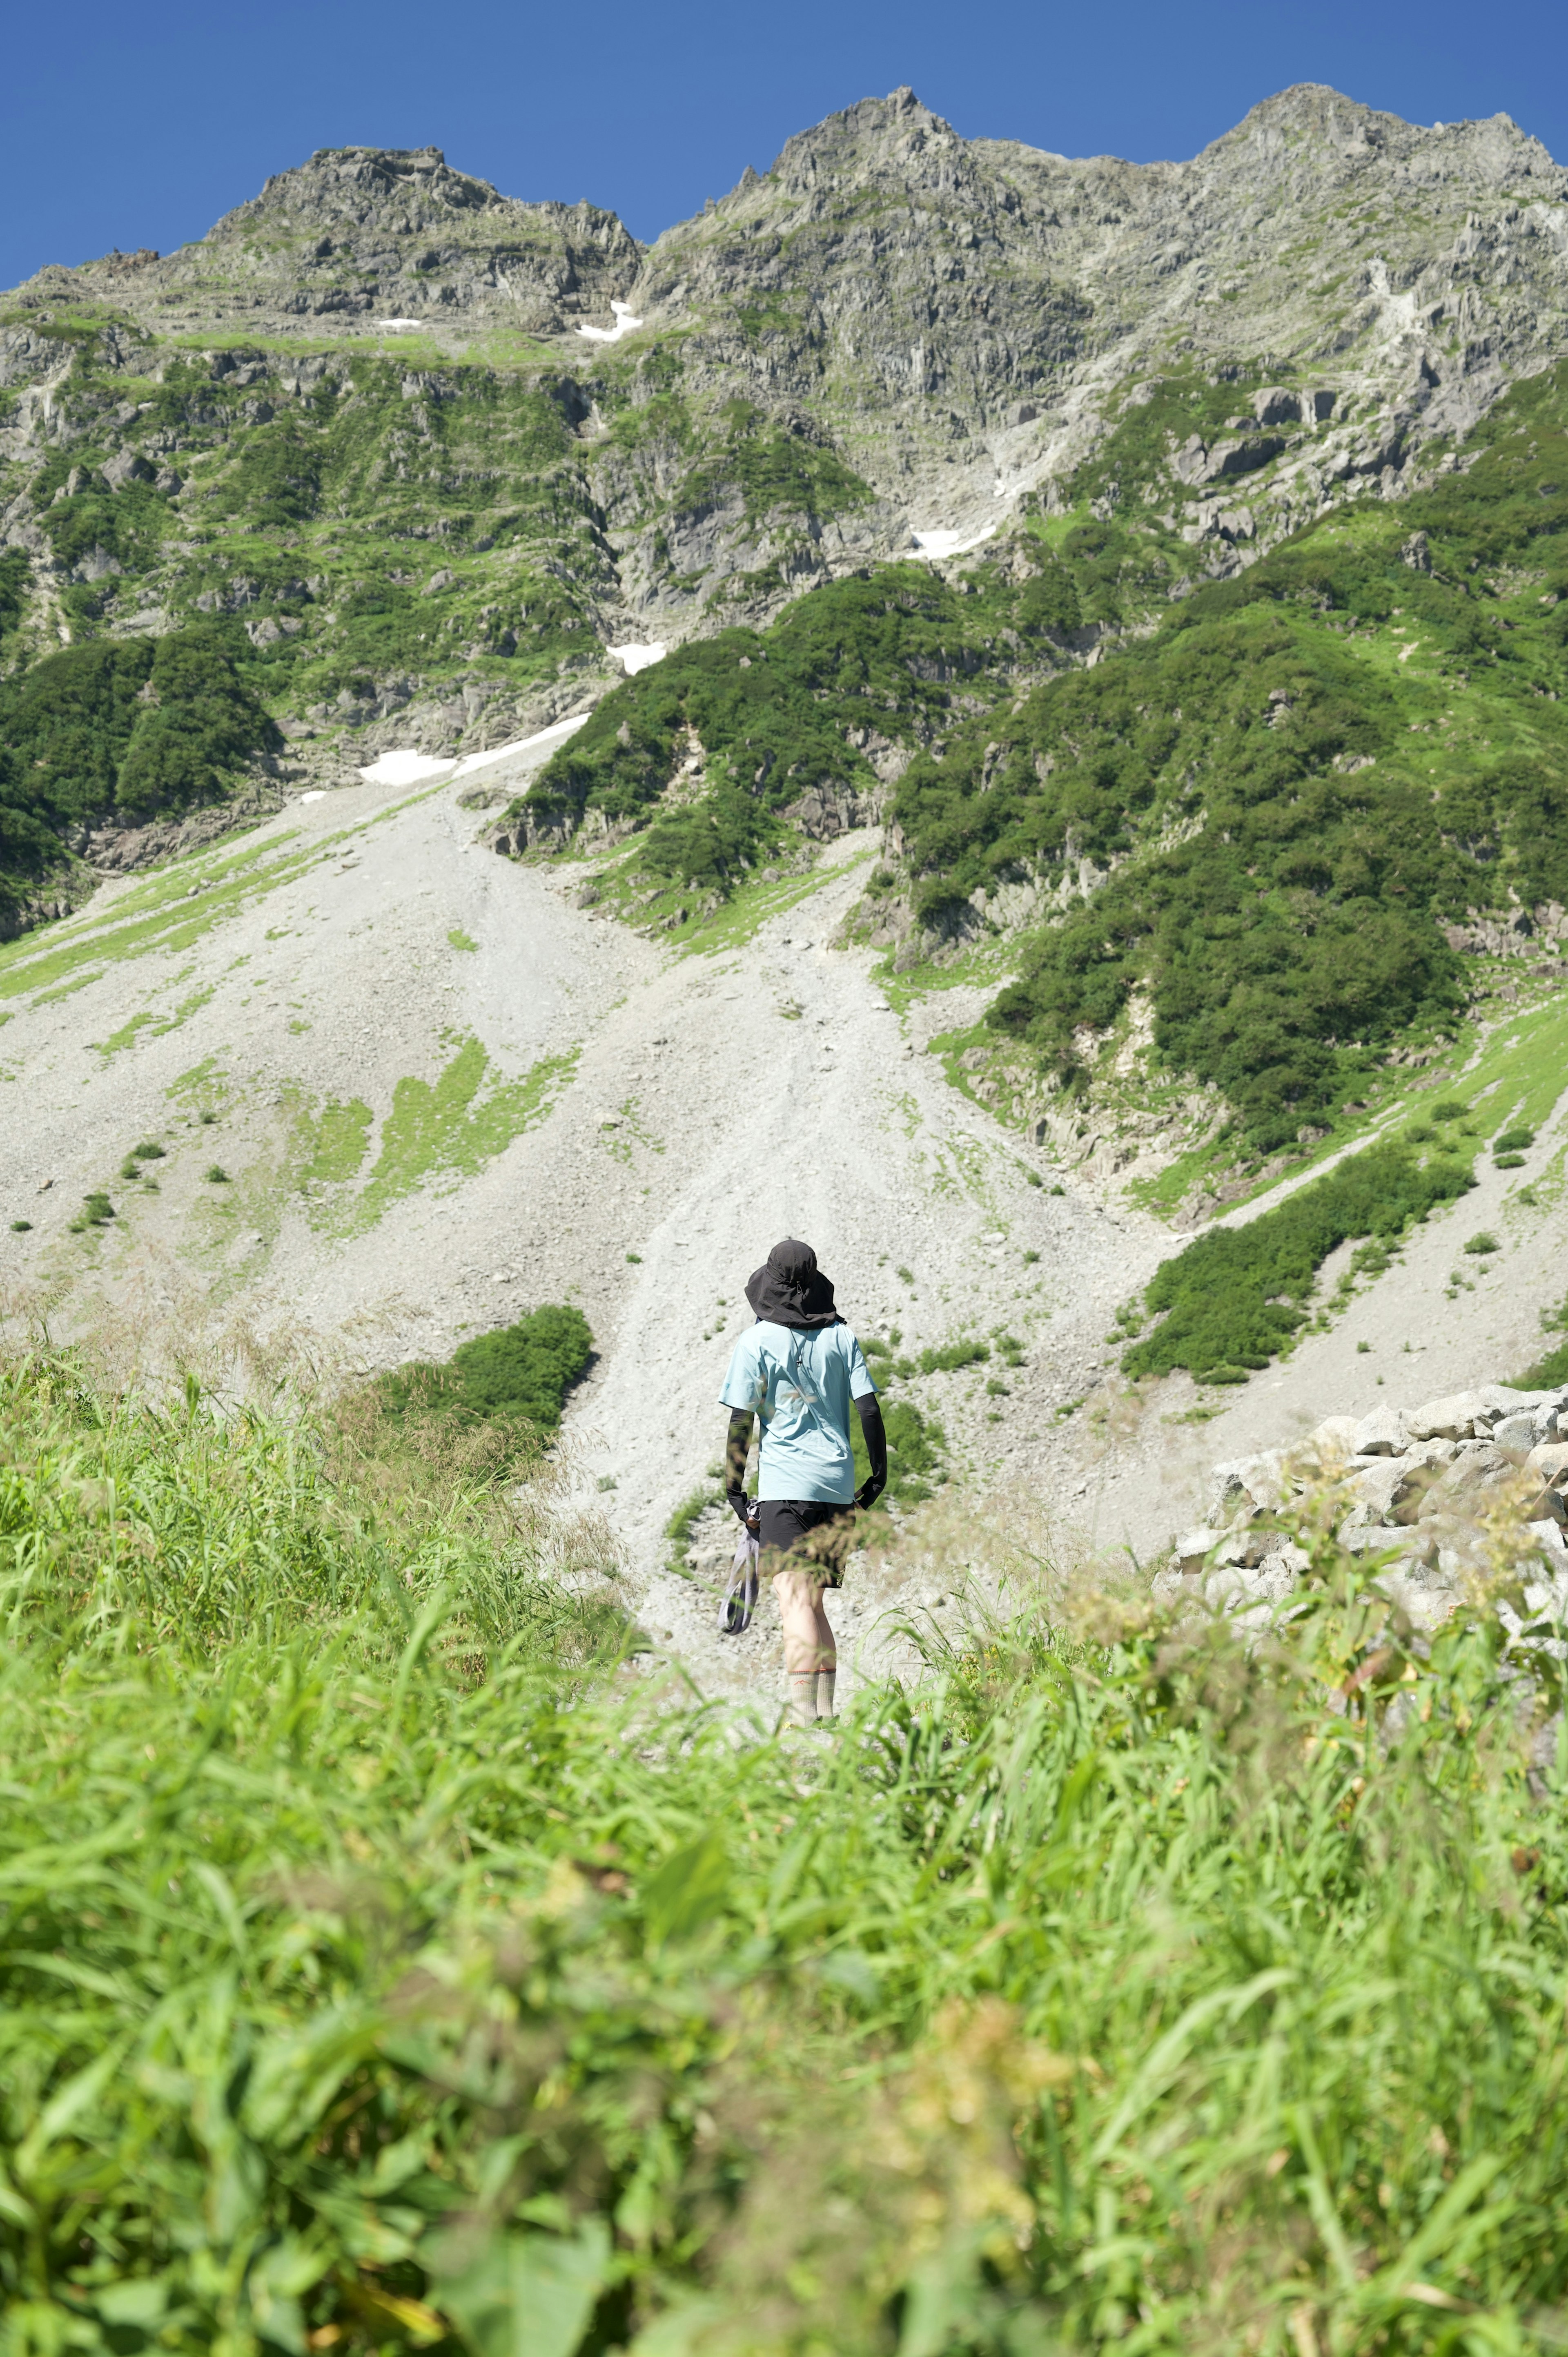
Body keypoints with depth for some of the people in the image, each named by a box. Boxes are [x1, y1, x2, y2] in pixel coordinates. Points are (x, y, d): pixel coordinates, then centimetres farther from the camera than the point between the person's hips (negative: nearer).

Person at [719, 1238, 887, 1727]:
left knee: (796, 1603, -12)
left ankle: (802, 1714, -23)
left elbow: (740, 1423, -4)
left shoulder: (755, 1342, -1)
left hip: (786, 1484, -5)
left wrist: (734, 1491, 3)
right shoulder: (841, 1337, 8)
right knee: (813, 1603, 17)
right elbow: (869, 1409, 4)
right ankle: (826, 1710, 19)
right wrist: (880, 1474, 13)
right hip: (838, 1485, 5)